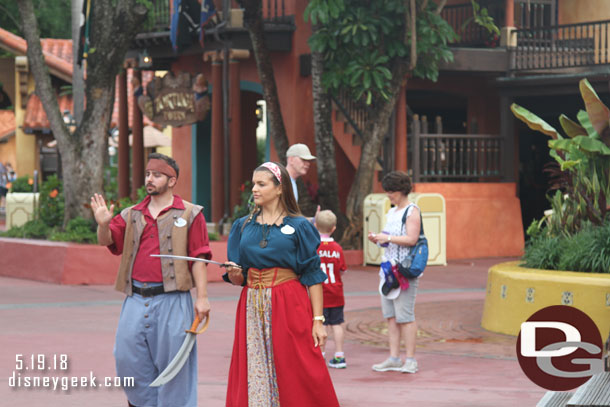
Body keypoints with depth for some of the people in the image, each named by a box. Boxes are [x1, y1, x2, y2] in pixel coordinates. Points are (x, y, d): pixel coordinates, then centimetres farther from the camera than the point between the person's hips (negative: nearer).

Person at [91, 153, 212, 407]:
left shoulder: (189, 214, 2)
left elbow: (198, 259, -2)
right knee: (128, 360, 4)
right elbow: (107, 241, 8)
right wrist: (103, 224, -15)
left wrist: (202, 297, -9)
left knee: (173, 365, 0)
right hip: (136, 299, 4)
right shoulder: (132, 215, 15)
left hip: (171, 300, -4)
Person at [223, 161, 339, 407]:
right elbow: (238, 278, 12)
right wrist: (234, 274, -12)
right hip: (252, 310, 4)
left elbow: (313, 275, -3)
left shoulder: (299, 226, 0)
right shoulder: (243, 226, 11)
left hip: (289, 306, -3)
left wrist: (318, 320, -9)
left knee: (297, 380, -4)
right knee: (253, 376, 2)